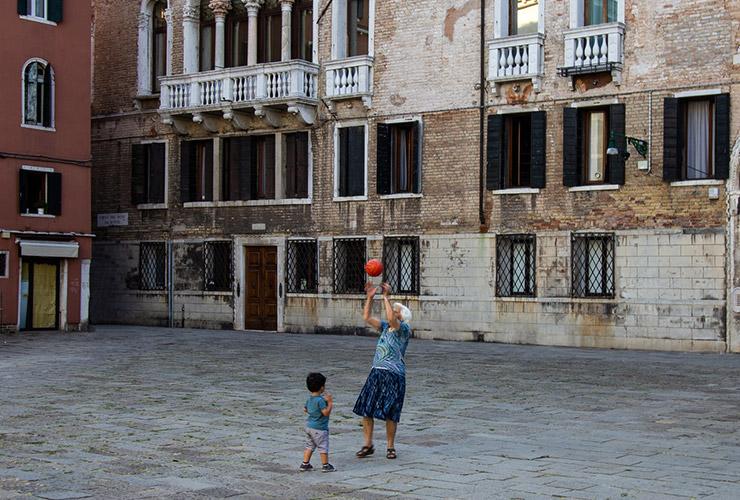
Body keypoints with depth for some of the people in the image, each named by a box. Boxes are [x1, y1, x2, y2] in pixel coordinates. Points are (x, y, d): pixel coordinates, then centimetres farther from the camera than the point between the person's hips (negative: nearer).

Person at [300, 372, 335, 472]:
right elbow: (326, 412, -25)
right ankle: (325, 465, 11)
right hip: (319, 428, -8)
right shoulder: (320, 400, -22)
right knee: (323, 447, 3)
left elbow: (305, 409, 18)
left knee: (309, 446, 17)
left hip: (309, 426, 8)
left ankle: (305, 464, 19)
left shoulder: (309, 399, 5)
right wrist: (330, 403, -18)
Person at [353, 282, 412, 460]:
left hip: (394, 375, -6)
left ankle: (391, 447, 12)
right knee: (366, 409, 2)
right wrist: (370, 297, 1)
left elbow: (391, 319, -24)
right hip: (376, 372, 6)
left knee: (390, 413, -2)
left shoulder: (404, 330, -6)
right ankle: (368, 445, 12)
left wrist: (386, 297, -20)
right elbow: (367, 318, 8)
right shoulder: (385, 327, 14)